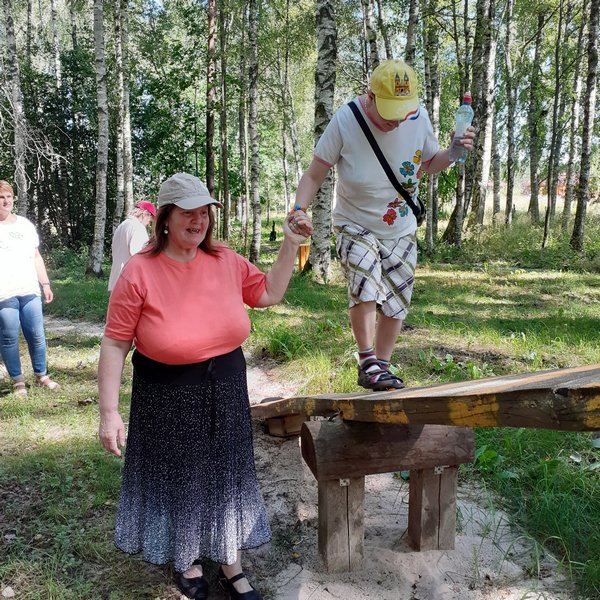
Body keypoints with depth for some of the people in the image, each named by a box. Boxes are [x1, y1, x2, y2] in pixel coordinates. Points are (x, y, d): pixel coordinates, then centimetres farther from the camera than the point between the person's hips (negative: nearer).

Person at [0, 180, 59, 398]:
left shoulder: (25, 224, 15)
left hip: (29, 291, 4)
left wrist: (45, 284, 14)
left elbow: (36, 257, 19)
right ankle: (18, 381, 12)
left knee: (37, 335, 5)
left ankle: (41, 375, 18)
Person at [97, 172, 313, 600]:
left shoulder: (226, 261, -3)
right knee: (178, 481, 15)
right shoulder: (140, 272, -16)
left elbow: (270, 293, 9)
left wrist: (291, 245, -1)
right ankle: (186, 562, 43)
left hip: (226, 391, 4)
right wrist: (109, 412, -14)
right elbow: (116, 344, -13)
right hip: (168, 399, -3)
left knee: (226, 476, 16)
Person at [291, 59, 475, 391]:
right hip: (354, 226, -4)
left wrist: (454, 153, -14)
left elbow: (429, 163, 8)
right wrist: (299, 209, -31)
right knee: (365, 283, -30)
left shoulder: (419, 117, -9)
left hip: (401, 231, 4)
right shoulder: (345, 120, -19)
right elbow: (314, 176, -14)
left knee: (395, 305, 7)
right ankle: (367, 362, -11)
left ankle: (381, 367, 29)